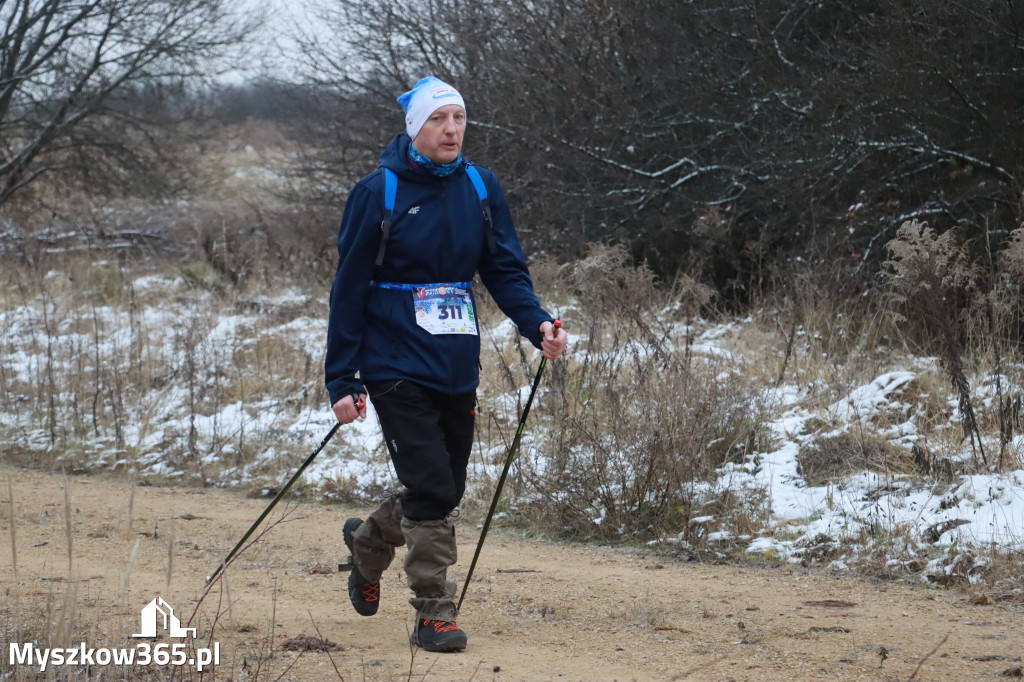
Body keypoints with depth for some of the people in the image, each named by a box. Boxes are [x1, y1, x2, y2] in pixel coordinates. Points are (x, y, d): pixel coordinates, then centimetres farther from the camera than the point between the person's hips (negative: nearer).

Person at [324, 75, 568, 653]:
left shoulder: (480, 188, 4)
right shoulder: (379, 193, -7)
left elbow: (506, 271, 6)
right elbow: (350, 291, -5)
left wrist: (538, 323, -14)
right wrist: (342, 380, -8)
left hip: (458, 367, 5)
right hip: (396, 365, -5)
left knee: (446, 490, 12)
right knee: (431, 487, -11)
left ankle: (369, 542, 40)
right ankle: (435, 614, -1)